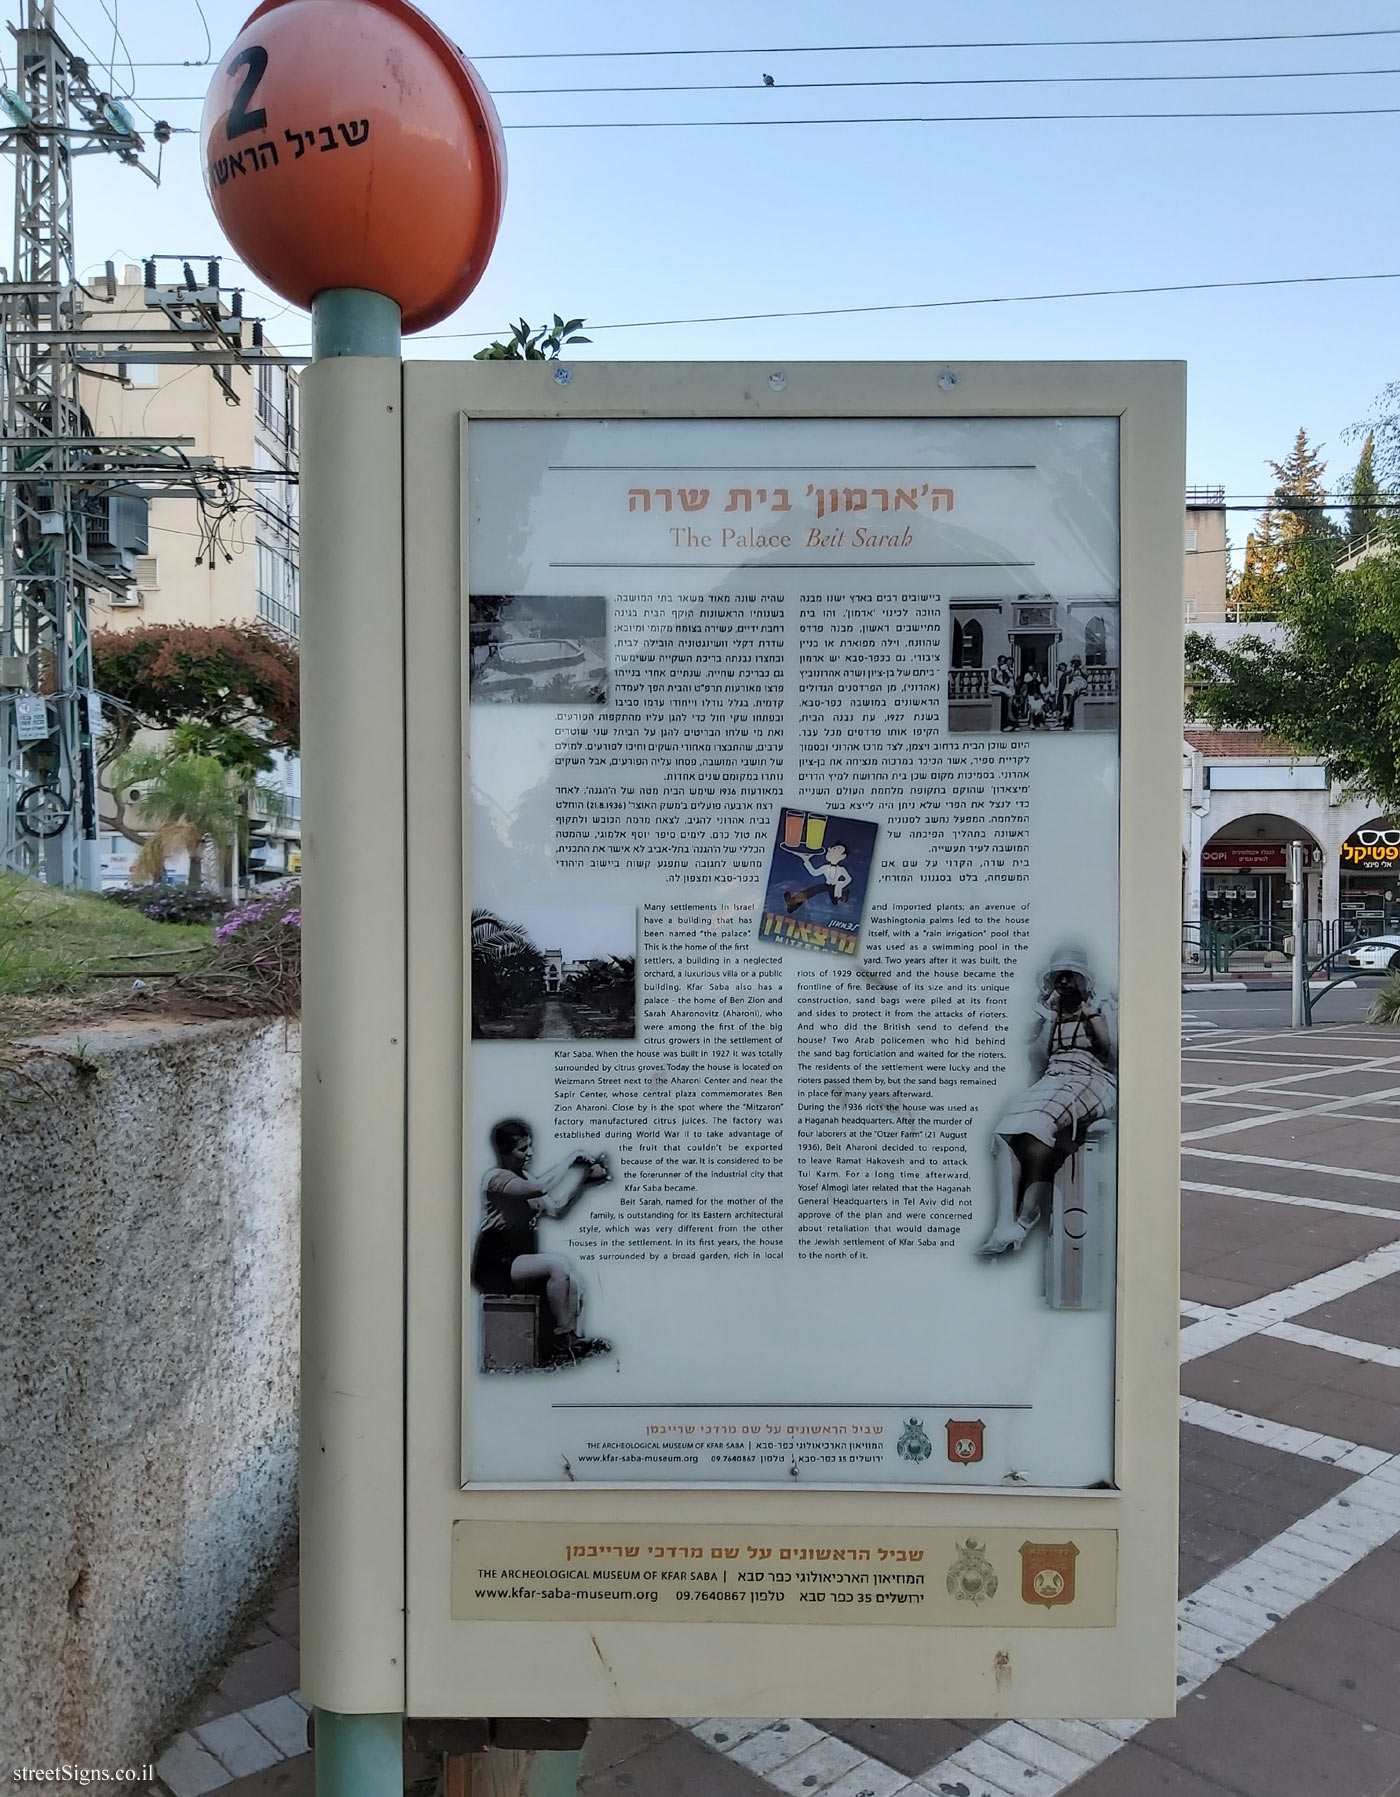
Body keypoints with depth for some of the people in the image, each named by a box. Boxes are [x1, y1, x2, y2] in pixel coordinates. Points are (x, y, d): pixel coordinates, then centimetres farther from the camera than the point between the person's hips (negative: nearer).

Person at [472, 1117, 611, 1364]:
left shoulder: (524, 1177, 17)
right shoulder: (497, 1178, -11)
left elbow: (556, 1207, 8)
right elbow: (538, 1188, -30)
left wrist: (586, 1179, -3)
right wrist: (572, 1160, -22)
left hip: (518, 1259, 8)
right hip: (495, 1264, -8)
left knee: (571, 1282, -14)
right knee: (558, 1264, -26)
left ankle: (571, 1343, -18)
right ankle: (564, 1341, -20)